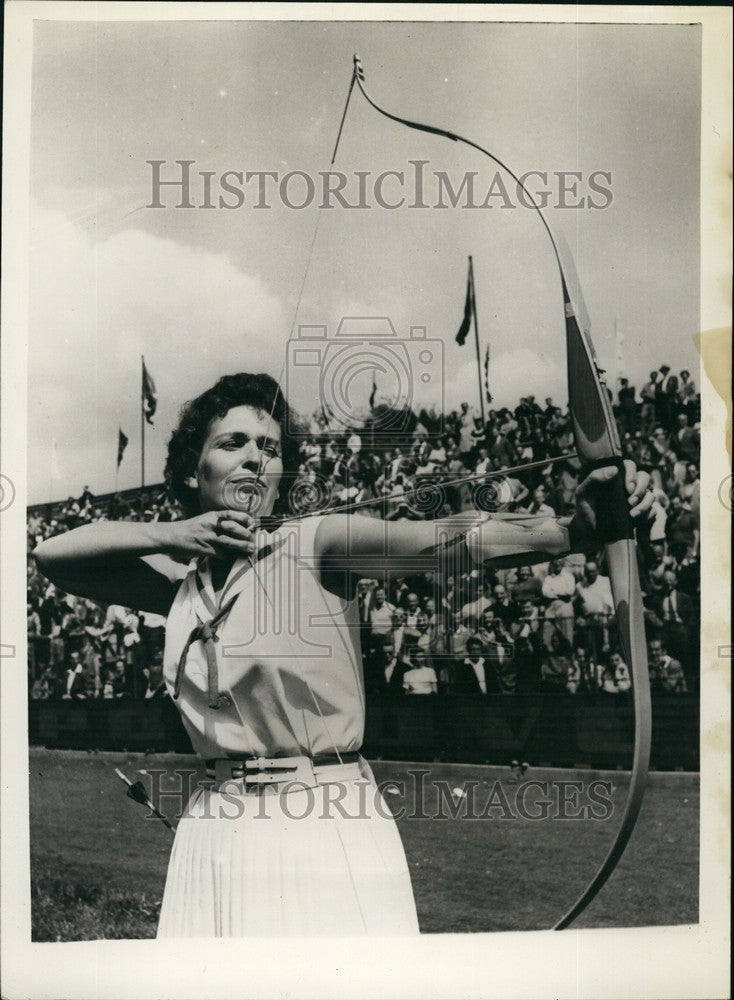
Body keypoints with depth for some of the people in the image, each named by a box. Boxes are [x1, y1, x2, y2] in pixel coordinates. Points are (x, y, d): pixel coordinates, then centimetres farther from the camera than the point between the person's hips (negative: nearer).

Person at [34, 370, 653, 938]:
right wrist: (168, 534, -7)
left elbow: (447, 537, -24)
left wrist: (573, 527, -41)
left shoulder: (317, 546, -8)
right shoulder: (179, 582, 8)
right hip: (216, 827, 4)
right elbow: (51, 555, 8)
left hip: (326, 824, -4)